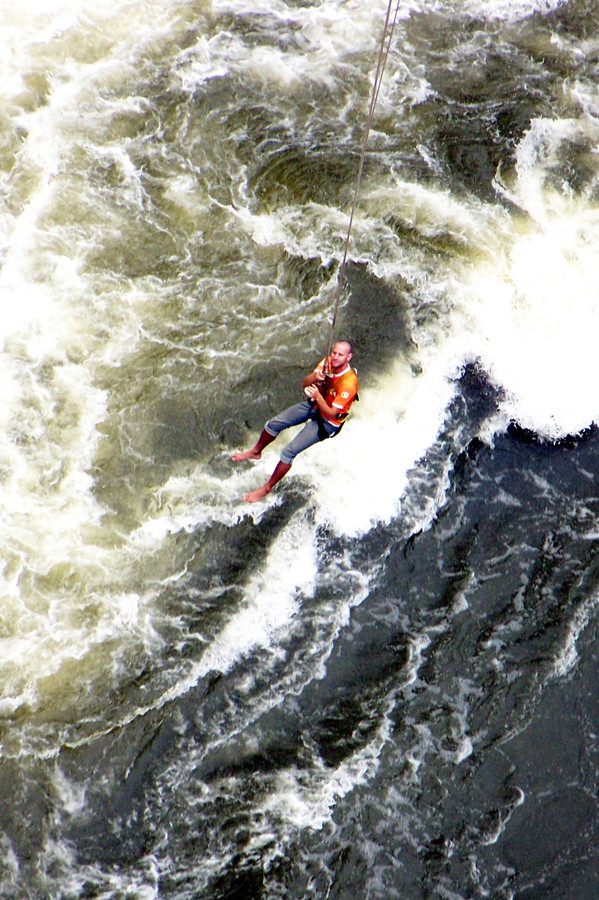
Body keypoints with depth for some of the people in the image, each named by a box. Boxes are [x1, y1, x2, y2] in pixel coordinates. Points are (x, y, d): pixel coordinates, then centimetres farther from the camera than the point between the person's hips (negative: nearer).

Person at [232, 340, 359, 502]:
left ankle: (267, 488, 7)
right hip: (313, 405, 7)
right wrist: (315, 377, -30)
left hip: (327, 422, -7)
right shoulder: (327, 363, -14)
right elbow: (304, 384, -8)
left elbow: (331, 414, -29)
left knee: (289, 452, -11)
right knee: (273, 424, 6)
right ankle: (256, 451, 37)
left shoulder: (349, 383, -33)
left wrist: (318, 396, -43)